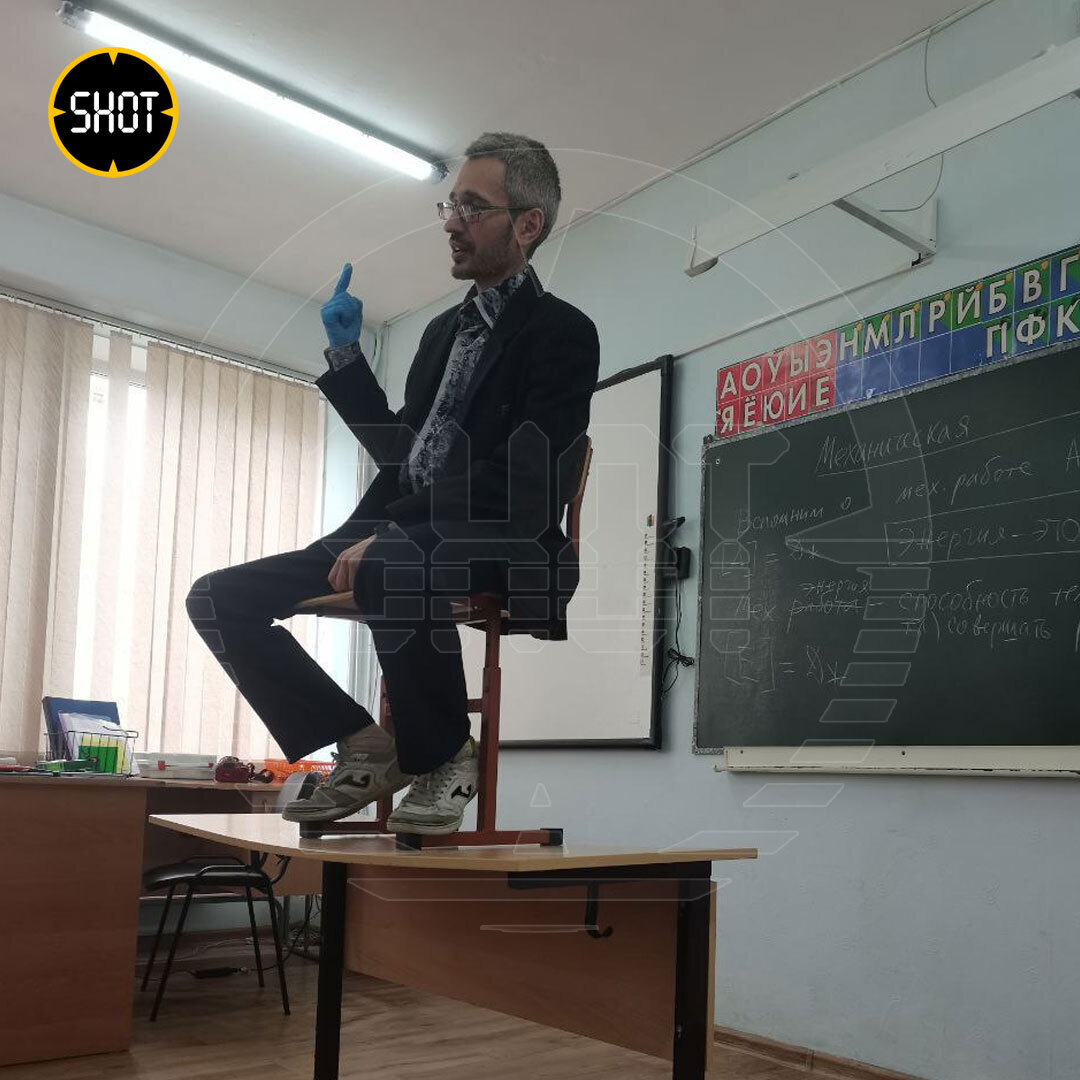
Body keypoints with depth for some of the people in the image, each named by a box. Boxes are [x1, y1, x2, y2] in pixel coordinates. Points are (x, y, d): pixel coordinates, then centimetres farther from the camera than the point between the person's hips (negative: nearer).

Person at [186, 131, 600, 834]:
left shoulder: (562, 332, -3)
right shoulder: (445, 329, 22)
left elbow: (527, 485, -16)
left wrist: (388, 534, -24)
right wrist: (347, 355, 20)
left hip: (500, 551, -8)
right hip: (403, 539, 8)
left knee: (391, 568, -41)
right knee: (219, 598, -4)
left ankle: (443, 756, -15)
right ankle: (364, 747, 1)